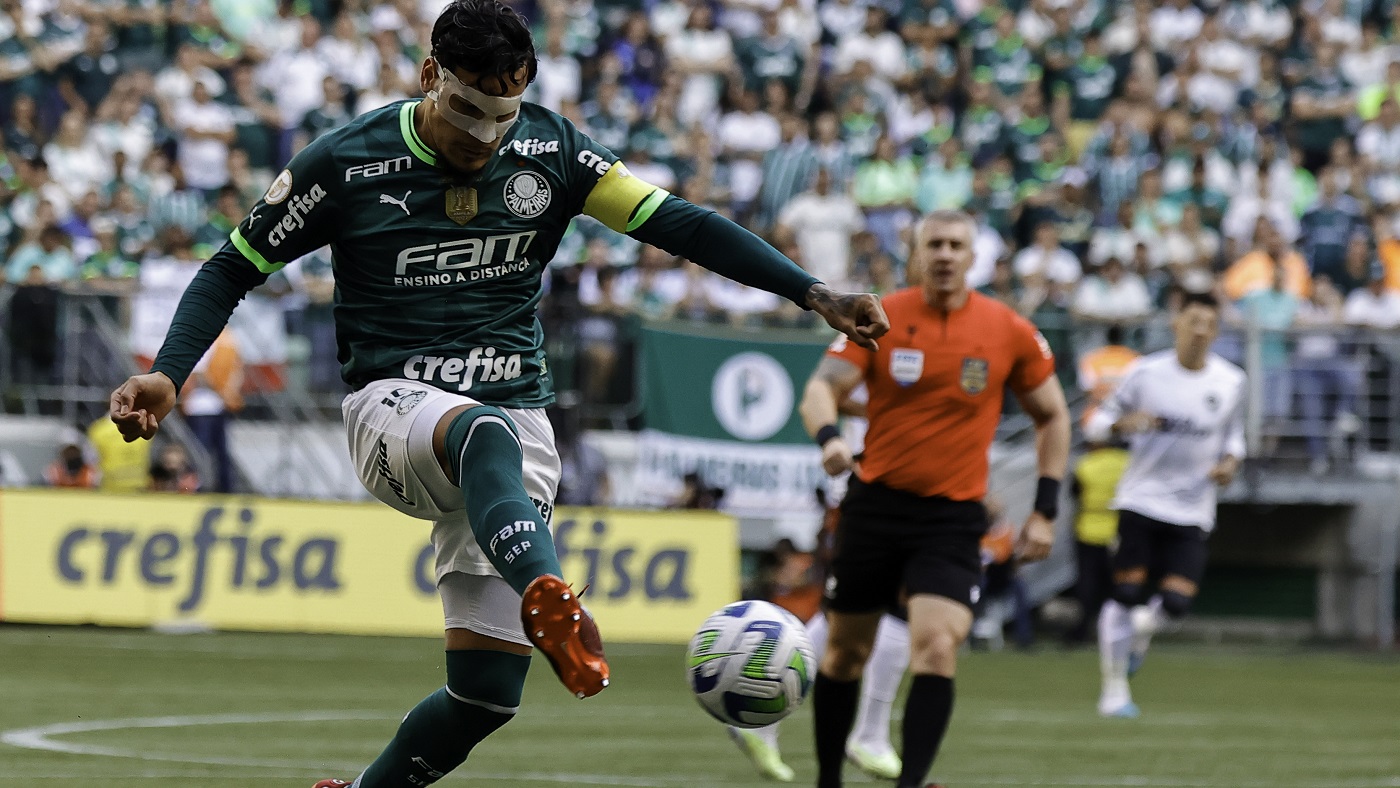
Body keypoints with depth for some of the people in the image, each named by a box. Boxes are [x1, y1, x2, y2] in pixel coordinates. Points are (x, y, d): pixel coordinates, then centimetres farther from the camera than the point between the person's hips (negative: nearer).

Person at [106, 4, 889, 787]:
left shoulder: (550, 149, 2)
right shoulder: (347, 163, -5)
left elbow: (675, 222, 1)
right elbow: (235, 268, 3)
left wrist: (814, 294, -8)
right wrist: (168, 376, -12)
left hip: (515, 421, 4)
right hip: (396, 406, -4)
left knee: (488, 690, -7)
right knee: (487, 432, -42)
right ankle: (547, 598, -71)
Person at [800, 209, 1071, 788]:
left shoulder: (1010, 332, 0)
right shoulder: (880, 318, -2)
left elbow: (1052, 416, 11)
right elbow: (821, 388, -9)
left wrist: (1045, 511, 5)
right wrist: (828, 435, -33)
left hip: (953, 517, -1)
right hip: (874, 506, 1)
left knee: (936, 648, -20)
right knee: (845, 652, 9)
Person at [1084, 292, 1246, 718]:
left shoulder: (1231, 382, 2)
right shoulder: (1146, 372, -5)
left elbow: (1233, 433, 19)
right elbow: (1097, 424, 2)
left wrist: (1230, 462, -2)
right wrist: (1123, 424, -20)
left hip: (1192, 510, 2)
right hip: (1141, 501, -2)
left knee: (1177, 600, -10)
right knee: (1126, 592, -7)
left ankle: (1142, 628, 27)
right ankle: (1114, 689, 6)